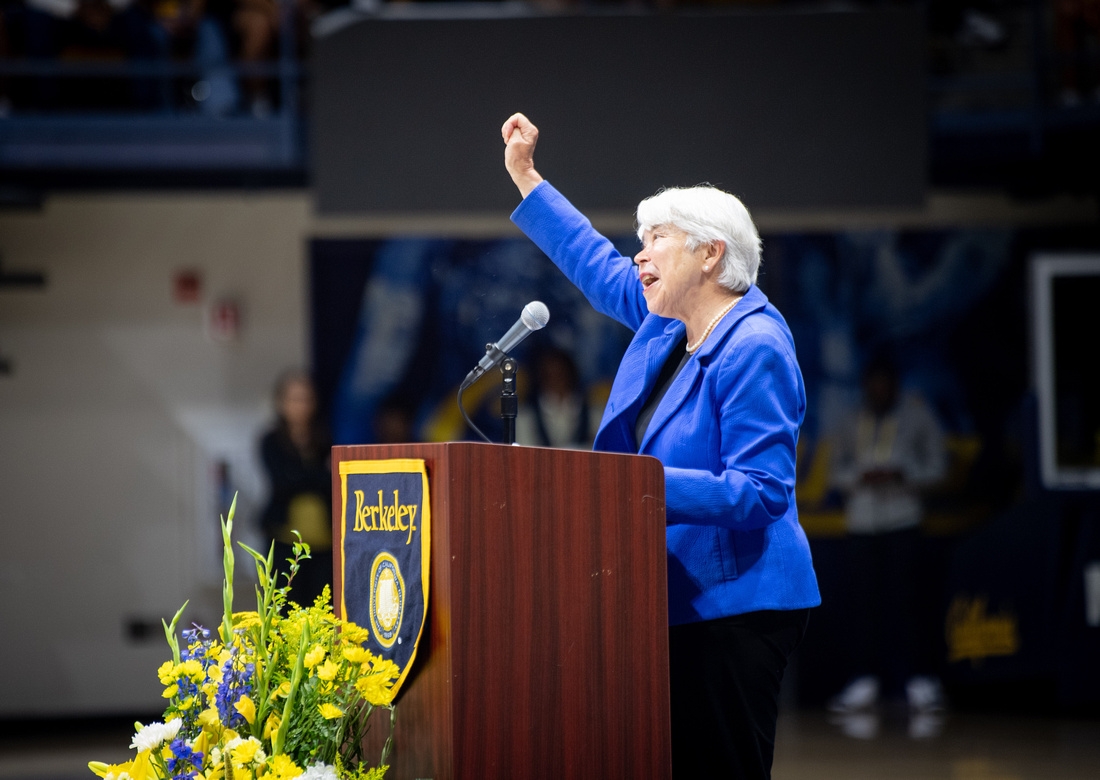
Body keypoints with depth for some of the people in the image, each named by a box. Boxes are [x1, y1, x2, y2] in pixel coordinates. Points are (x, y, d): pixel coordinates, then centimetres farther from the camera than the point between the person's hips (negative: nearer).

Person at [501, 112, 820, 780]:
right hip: (679, 603, 9)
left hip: (734, 609, -9)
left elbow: (761, 492, -21)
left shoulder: (754, 350, -15)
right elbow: (600, 266, 31)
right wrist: (524, 175, 33)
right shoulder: (668, 322, 12)